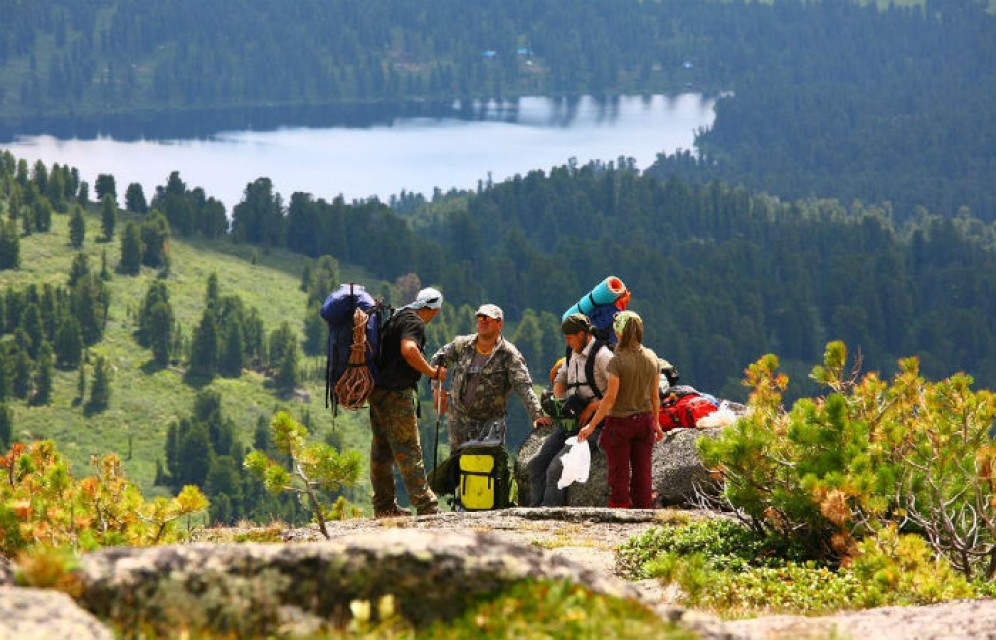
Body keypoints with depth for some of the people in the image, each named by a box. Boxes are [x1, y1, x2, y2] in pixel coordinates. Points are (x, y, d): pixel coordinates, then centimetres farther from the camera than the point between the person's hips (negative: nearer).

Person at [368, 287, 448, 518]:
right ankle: (425, 504, -6)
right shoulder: (415, 322, -11)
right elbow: (409, 350, -29)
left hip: (378, 392, 9)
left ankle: (385, 507, 14)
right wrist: (433, 372, -19)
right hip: (396, 394, -9)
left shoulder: (397, 317, 18)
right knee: (409, 451, -7)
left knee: (381, 451, 10)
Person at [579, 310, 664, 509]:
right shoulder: (652, 358, 0)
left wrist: (592, 425, -10)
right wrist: (656, 423, 19)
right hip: (644, 421, 5)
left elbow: (610, 398, -17)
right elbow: (655, 396, 7)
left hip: (620, 422, -5)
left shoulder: (617, 361, -16)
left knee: (619, 475, 4)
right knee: (643, 472, 9)